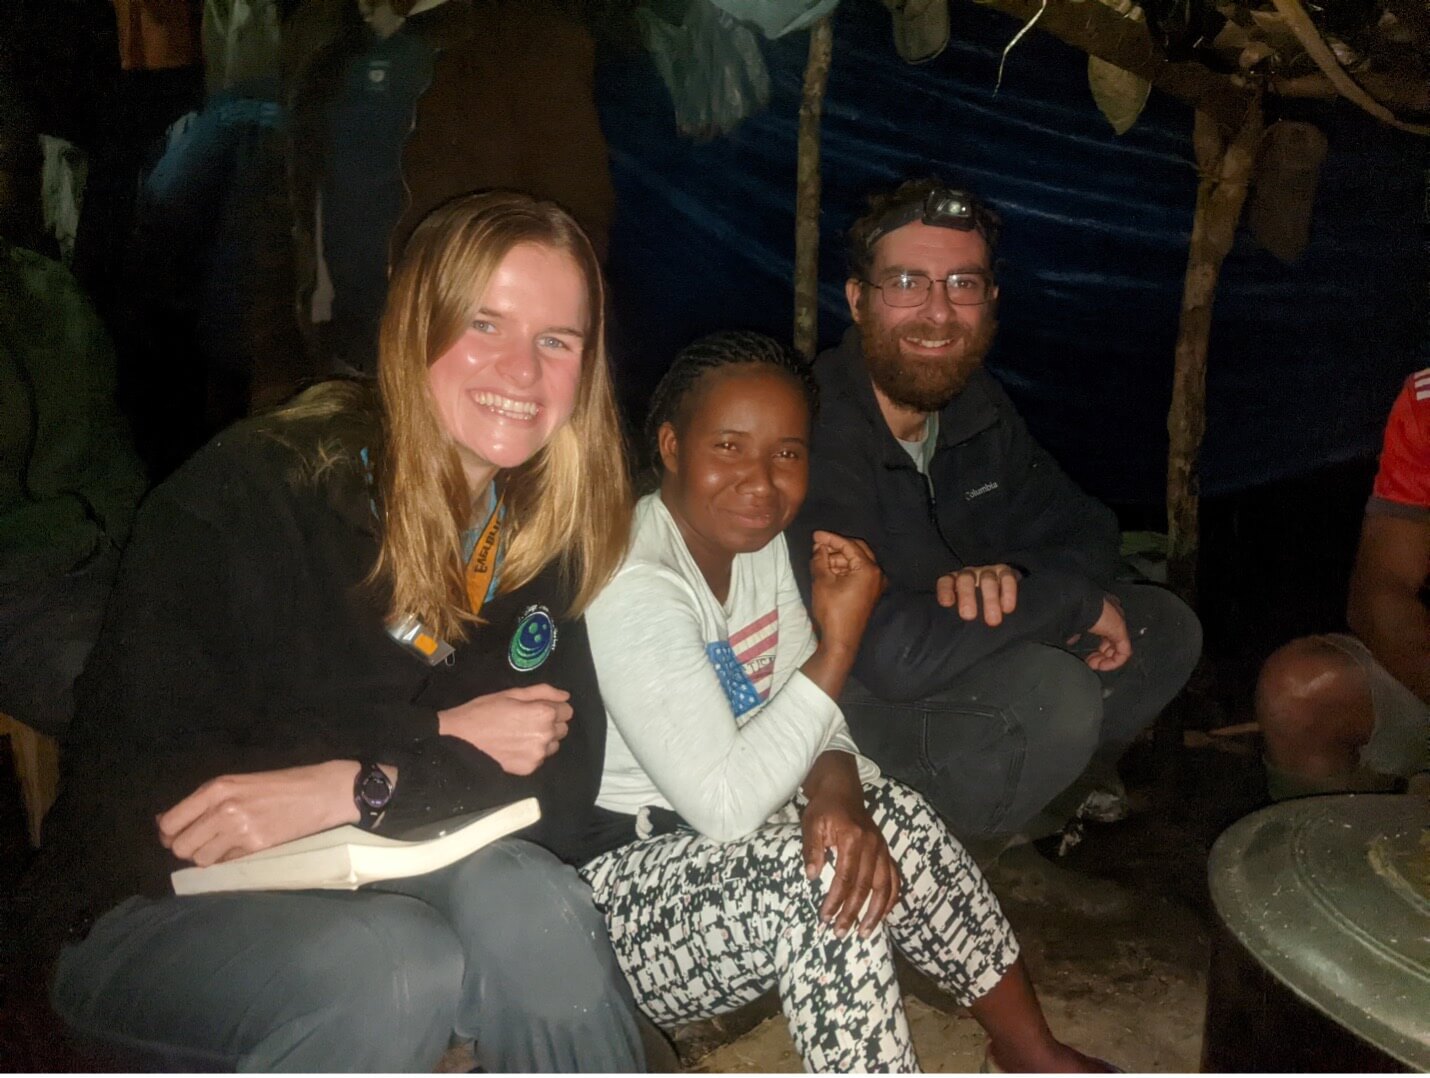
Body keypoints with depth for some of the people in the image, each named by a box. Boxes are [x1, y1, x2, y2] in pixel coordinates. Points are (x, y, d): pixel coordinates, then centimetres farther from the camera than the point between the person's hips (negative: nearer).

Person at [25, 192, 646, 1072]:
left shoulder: (542, 534, -1)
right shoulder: (249, 494, -14)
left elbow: (563, 775, -8)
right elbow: (145, 775, -18)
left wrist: (363, 786, -26)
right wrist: (439, 735, -21)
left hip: (383, 885, 4)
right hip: (163, 910, -4)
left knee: (526, 900, -27)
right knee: (389, 969, -33)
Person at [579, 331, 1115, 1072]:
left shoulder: (758, 537, 0)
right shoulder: (635, 587, -27)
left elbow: (802, 719, 3)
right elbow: (723, 806, -29)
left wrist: (837, 791, -20)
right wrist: (838, 644, -25)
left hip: (707, 843, 8)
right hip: (608, 892, -7)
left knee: (888, 821, -9)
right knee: (817, 874, -27)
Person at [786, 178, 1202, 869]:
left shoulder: (975, 403, -1)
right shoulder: (816, 430, -30)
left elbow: (1082, 531, 6)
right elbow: (887, 651, -39)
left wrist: (1015, 579, -20)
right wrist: (1072, 600, -24)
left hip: (959, 658, 8)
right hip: (842, 709, -8)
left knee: (1165, 629, 2)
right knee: (1051, 694, -30)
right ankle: (956, 854, 0)